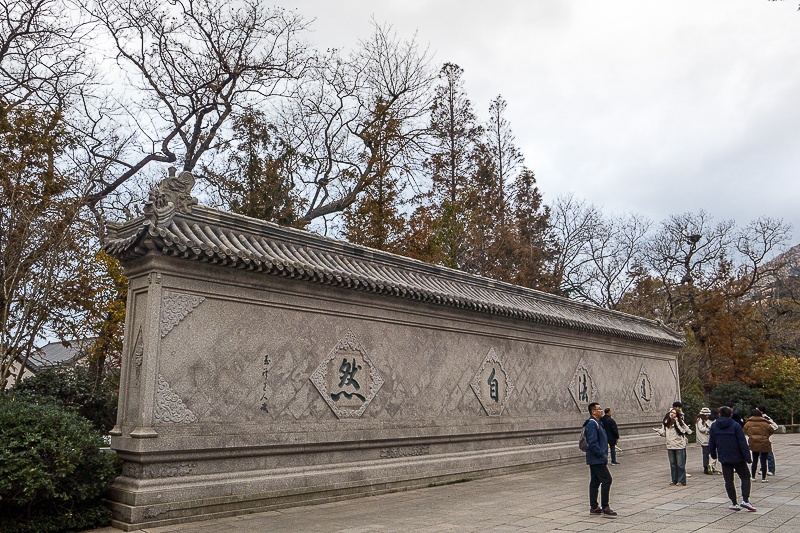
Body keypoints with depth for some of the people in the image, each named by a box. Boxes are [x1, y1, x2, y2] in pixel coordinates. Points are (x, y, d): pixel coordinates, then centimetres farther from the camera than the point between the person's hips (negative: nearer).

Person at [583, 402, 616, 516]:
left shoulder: (597, 423, 17)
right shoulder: (592, 424, -17)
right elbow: (592, 442, -23)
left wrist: (603, 455, 18)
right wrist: (600, 454, -18)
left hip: (594, 459, 10)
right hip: (597, 459, -10)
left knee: (595, 482, 12)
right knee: (606, 480, -8)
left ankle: (594, 507, 17)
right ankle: (605, 507, -4)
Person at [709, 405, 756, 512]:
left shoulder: (714, 426, 1)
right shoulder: (736, 426, -10)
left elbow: (711, 443, 7)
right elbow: (742, 443, -13)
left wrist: (713, 454, 21)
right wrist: (747, 457, -8)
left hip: (724, 459, 2)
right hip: (738, 458, -2)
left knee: (728, 481, 9)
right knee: (745, 477, 13)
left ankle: (734, 503, 11)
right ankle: (745, 500, 0)